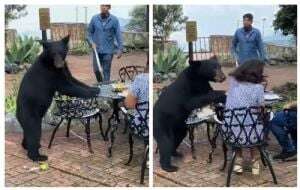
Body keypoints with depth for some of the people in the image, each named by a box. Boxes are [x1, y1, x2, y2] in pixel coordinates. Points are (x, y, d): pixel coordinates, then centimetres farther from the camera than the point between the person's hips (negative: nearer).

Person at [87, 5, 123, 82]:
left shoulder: (114, 20, -5)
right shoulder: (94, 18, 0)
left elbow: (118, 35, -4)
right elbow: (89, 32, 9)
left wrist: (120, 49, -9)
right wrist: (92, 42, -6)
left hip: (108, 50, -2)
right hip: (97, 50, 2)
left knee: (106, 71, 0)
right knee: (96, 70, 7)